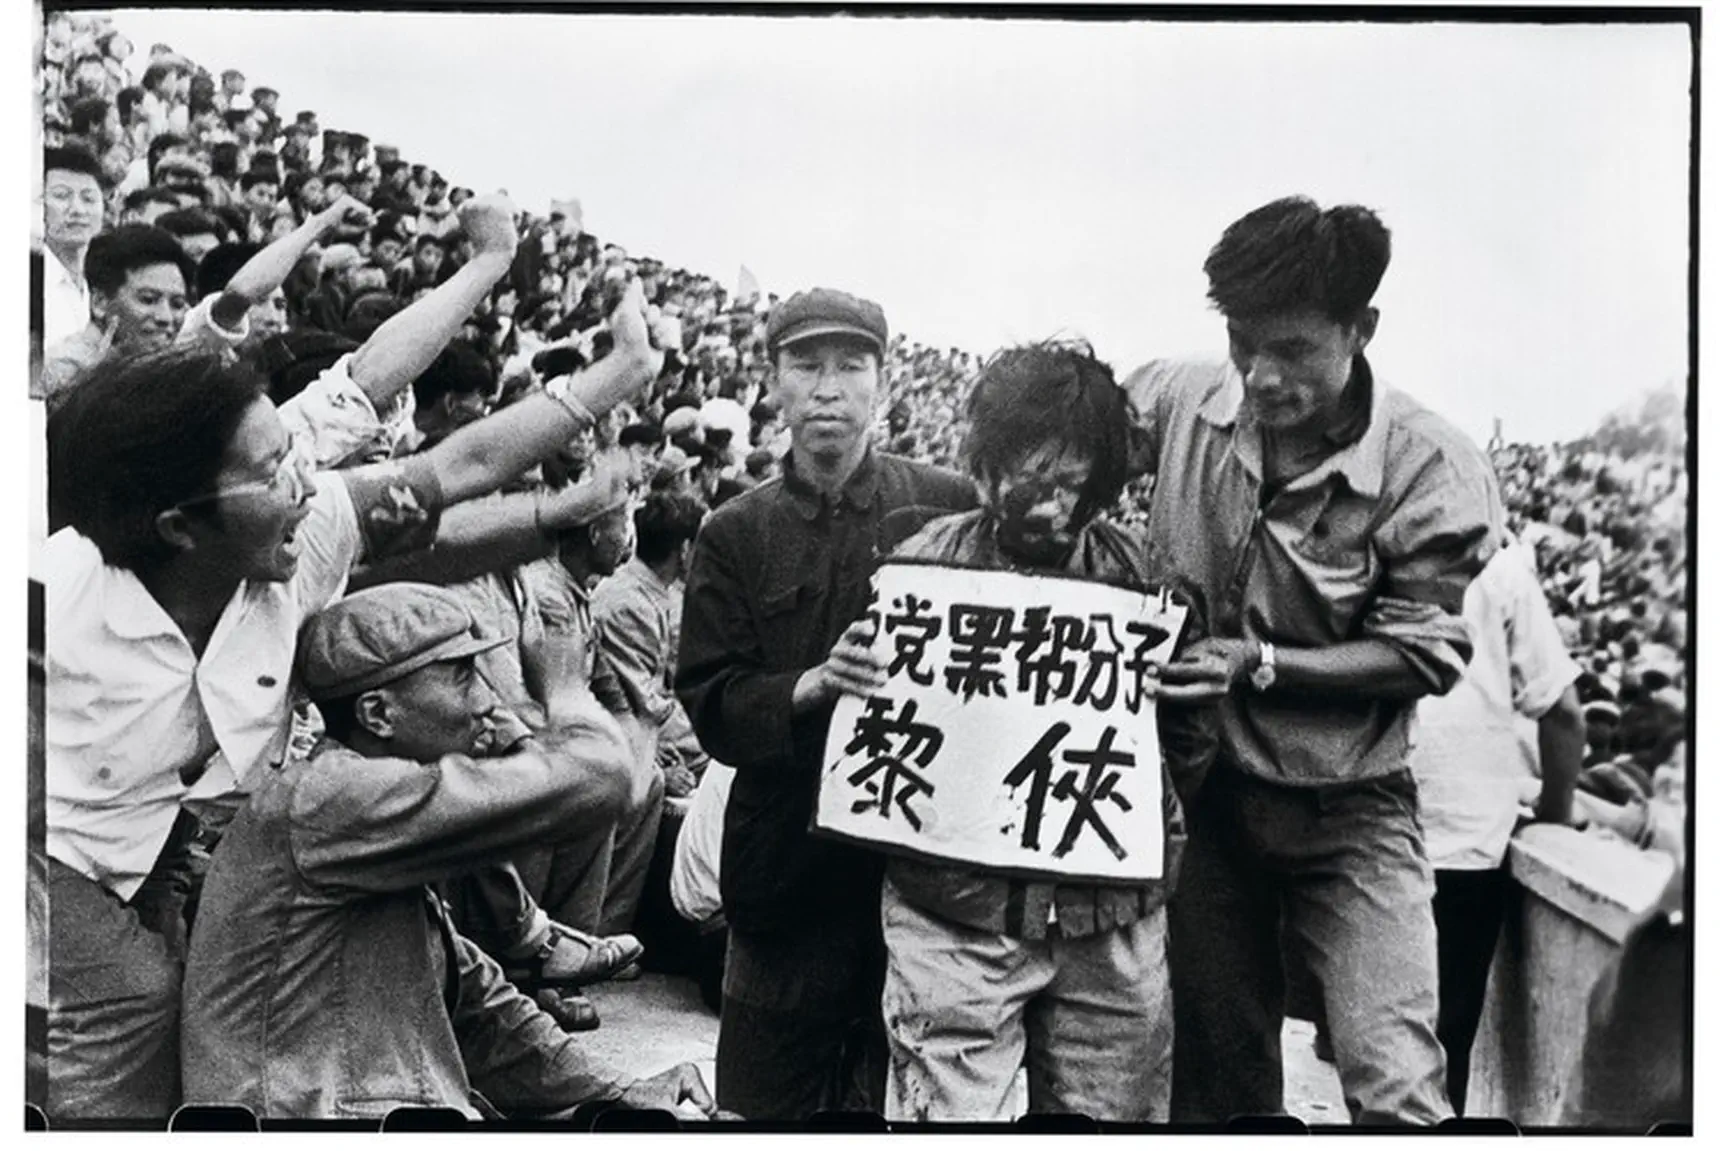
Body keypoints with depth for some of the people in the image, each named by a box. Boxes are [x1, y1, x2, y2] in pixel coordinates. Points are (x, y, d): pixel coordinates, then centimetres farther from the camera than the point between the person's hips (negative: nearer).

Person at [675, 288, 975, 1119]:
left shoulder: (948, 507, 2)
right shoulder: (735, 536, 4)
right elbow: (710, 706, -2)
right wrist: (809, 687, -19)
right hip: (790, 854, 1)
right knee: (768, 1093, 10)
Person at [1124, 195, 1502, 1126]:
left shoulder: (1434, 476, -18)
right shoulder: (1173, 402, -11)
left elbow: (1421, 657, -12)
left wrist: (1259, 664, -23)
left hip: (1347, 810, -2)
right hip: (1205, 790, 3)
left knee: (1397, 1092, -9)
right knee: (1219, 1079, 15)